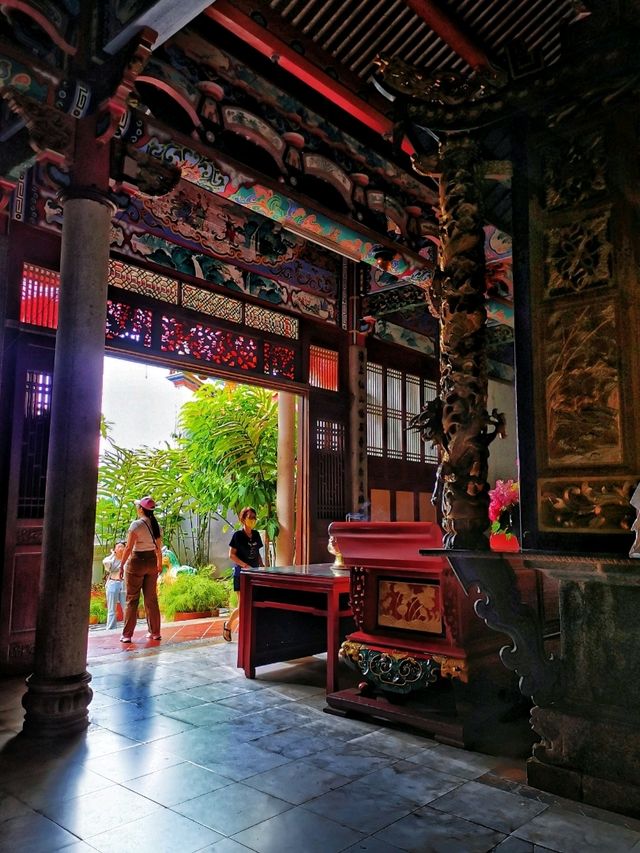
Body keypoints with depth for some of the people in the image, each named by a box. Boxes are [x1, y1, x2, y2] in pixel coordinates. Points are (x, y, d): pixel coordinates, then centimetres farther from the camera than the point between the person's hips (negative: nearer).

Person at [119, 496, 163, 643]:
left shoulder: (136, 524, -14)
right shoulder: (156, 525, 5)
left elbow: (128, 548, -15)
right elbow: (159, 547, 10)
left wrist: (122, 565, -8)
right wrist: (160, 563, 21)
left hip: (136, 562, -6)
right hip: (152, 562, 6)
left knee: (132, 599, 2)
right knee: (151, 599, 12)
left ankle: (127, 635, 5)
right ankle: (155, 632, 17)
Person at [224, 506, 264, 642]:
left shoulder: (256, 535, 8)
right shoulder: (238, 535, -9)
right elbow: (231, 555, -11)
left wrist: (262, 566, 2)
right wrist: (246, 566, -20)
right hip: (241, 573, -6)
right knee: (243, 605, -5)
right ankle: (228, 625, 18)